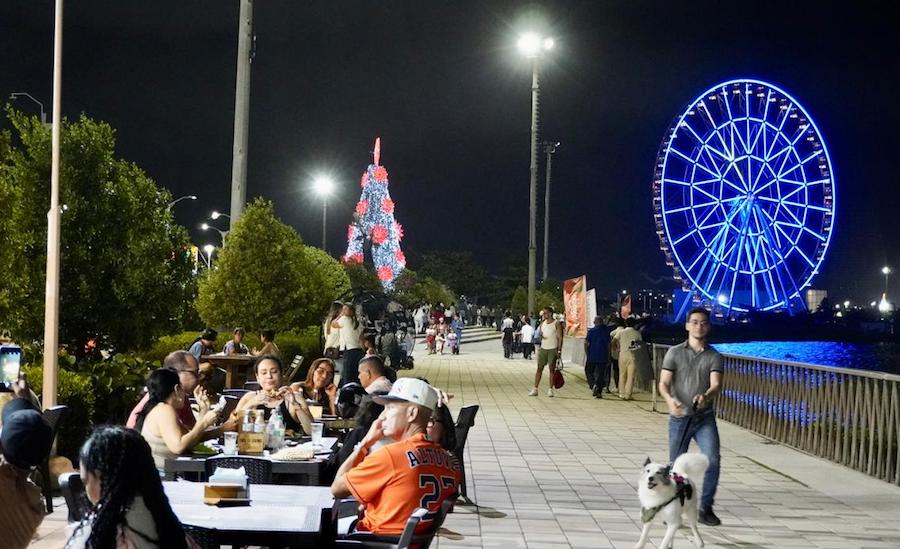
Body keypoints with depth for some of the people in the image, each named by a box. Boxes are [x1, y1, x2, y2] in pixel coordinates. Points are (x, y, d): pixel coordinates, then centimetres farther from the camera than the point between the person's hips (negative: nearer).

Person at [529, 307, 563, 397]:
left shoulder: (556, 323, -5)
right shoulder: (542, 323, 10)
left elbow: (560, 338, -7)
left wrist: (559, 350, -14)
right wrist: (541, 336, -5)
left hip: (553, 349, -5)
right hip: (543, 348, 5)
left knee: (552, 369, 0)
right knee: (539, 368, 2)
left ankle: (550, 389, 6)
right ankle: (535, 389, 3)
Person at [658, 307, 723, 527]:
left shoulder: (714, 356, 3)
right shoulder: (674, 353, 1)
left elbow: (716, 385, -12)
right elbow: (663, 384, -4)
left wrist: (706, 396, -35)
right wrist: (670, 400, -26)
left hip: (705, 418, 0)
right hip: (680, 418, 0)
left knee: (712, 460, -14)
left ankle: (705, 509, 0)